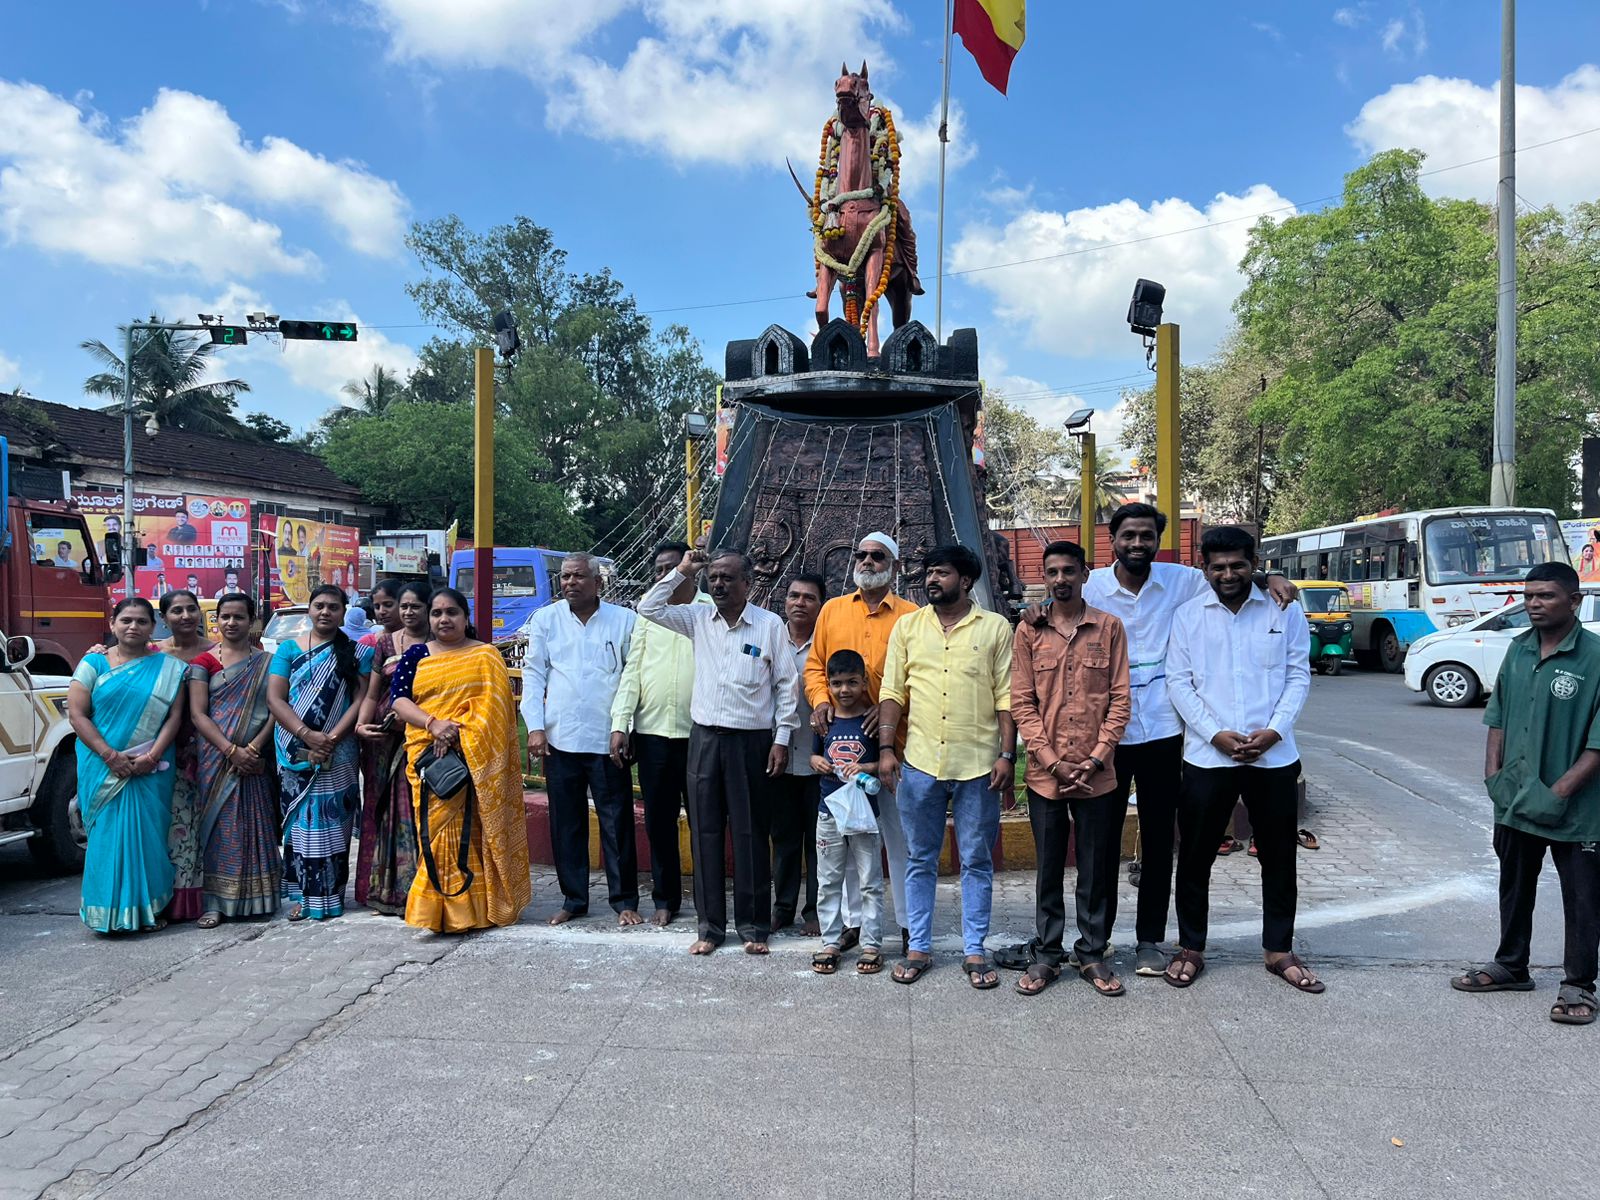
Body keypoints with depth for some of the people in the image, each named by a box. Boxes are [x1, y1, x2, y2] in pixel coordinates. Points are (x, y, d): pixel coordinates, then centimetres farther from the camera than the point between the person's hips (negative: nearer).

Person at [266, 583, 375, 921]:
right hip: (295, 751, 1)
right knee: (298, 820, 1)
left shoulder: (357, 653, 7)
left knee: (331, 821, 0)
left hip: (338, 754, -1)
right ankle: (301, 894, 8)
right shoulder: (288, 648, 8)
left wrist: (332, 738, -14)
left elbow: (360, 700, -2)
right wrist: (306, 735, -14)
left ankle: (329, 895, 7)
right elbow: (275, 698, -1)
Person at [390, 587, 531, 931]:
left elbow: (497, 706, 0)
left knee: (474, 832, -4)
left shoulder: (487, 656, 9)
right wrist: (433, 724, -15)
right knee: (439, 831, -4)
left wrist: (460, 734, -15)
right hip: (430, 756, 2)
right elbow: (399, 699, 3)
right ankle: (444, 909, 2)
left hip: (475, 759, -1)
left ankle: (479, 905, 4)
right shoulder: (416, 655, 14)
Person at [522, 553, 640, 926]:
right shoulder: (545, 619, 7)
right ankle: (573, 899, 21)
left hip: (608, 739, -2)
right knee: (566, 824, 9)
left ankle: (624, 900, 13)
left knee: (617, 823, 2)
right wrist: (535, 726, -2)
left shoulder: (624, 620, 3)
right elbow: (533, 674, 7)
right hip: (559, 739, 2)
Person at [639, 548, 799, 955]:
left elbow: (786, 686, -1)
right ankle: (710, 925, 16)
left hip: (752, 741, -3)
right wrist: (683, 572, 1)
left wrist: (782, 739, -5)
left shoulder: (770, 625, -3)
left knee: (750, 834, 3)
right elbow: (648, 607, 7)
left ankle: (754, 925, 14)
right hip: (705, 738, 3)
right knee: (705, 832, 7)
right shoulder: (698, 619, 7)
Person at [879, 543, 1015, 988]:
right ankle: (919, 948, 21)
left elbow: (1006, 697, -1)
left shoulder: (996, 628, 1)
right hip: (920, 763, 2)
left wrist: (1007, 755, -7)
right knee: (920, 860, 10)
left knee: (977, 861, 8)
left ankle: (975, 951, 18)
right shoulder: (907, 627, 7)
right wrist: (886, 748, -2)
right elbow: (892, 692, 6)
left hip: (978, 765, -2)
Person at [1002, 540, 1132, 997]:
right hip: (1045, 775, 0)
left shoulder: (1109, 627, 2)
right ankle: (1045, 955, 21)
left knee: (1098, 870, 8)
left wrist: (1095, 759, -9)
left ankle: (1093, 953, 22)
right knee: (1048, 869, 10)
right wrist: (1053, 761, -9)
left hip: (1099, 776, 0)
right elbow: (1022, 703, -1)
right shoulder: (1028, 631, 3)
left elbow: (1120, 699, 0)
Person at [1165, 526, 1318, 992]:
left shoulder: (1285, 611, 3)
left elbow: (1299, 676, 2)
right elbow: (1178, 681, -1)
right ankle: (1191, 948, 20)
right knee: (1195, 857, 6)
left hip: (1274, 756, 1)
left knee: (1279, 857, 10)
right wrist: (1215, 734, -12)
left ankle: (1279, 950, 25)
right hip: (1207, 756, 0)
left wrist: (1274, 730, -12)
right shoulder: (1187, 616, 2)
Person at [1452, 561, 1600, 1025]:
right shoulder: (1519, 649, 5)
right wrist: (1493, 773, 2)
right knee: (1515, 887, 19)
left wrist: (1560, 790, -18)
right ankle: (1511, 966, 35)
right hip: (1515, 799, 6)